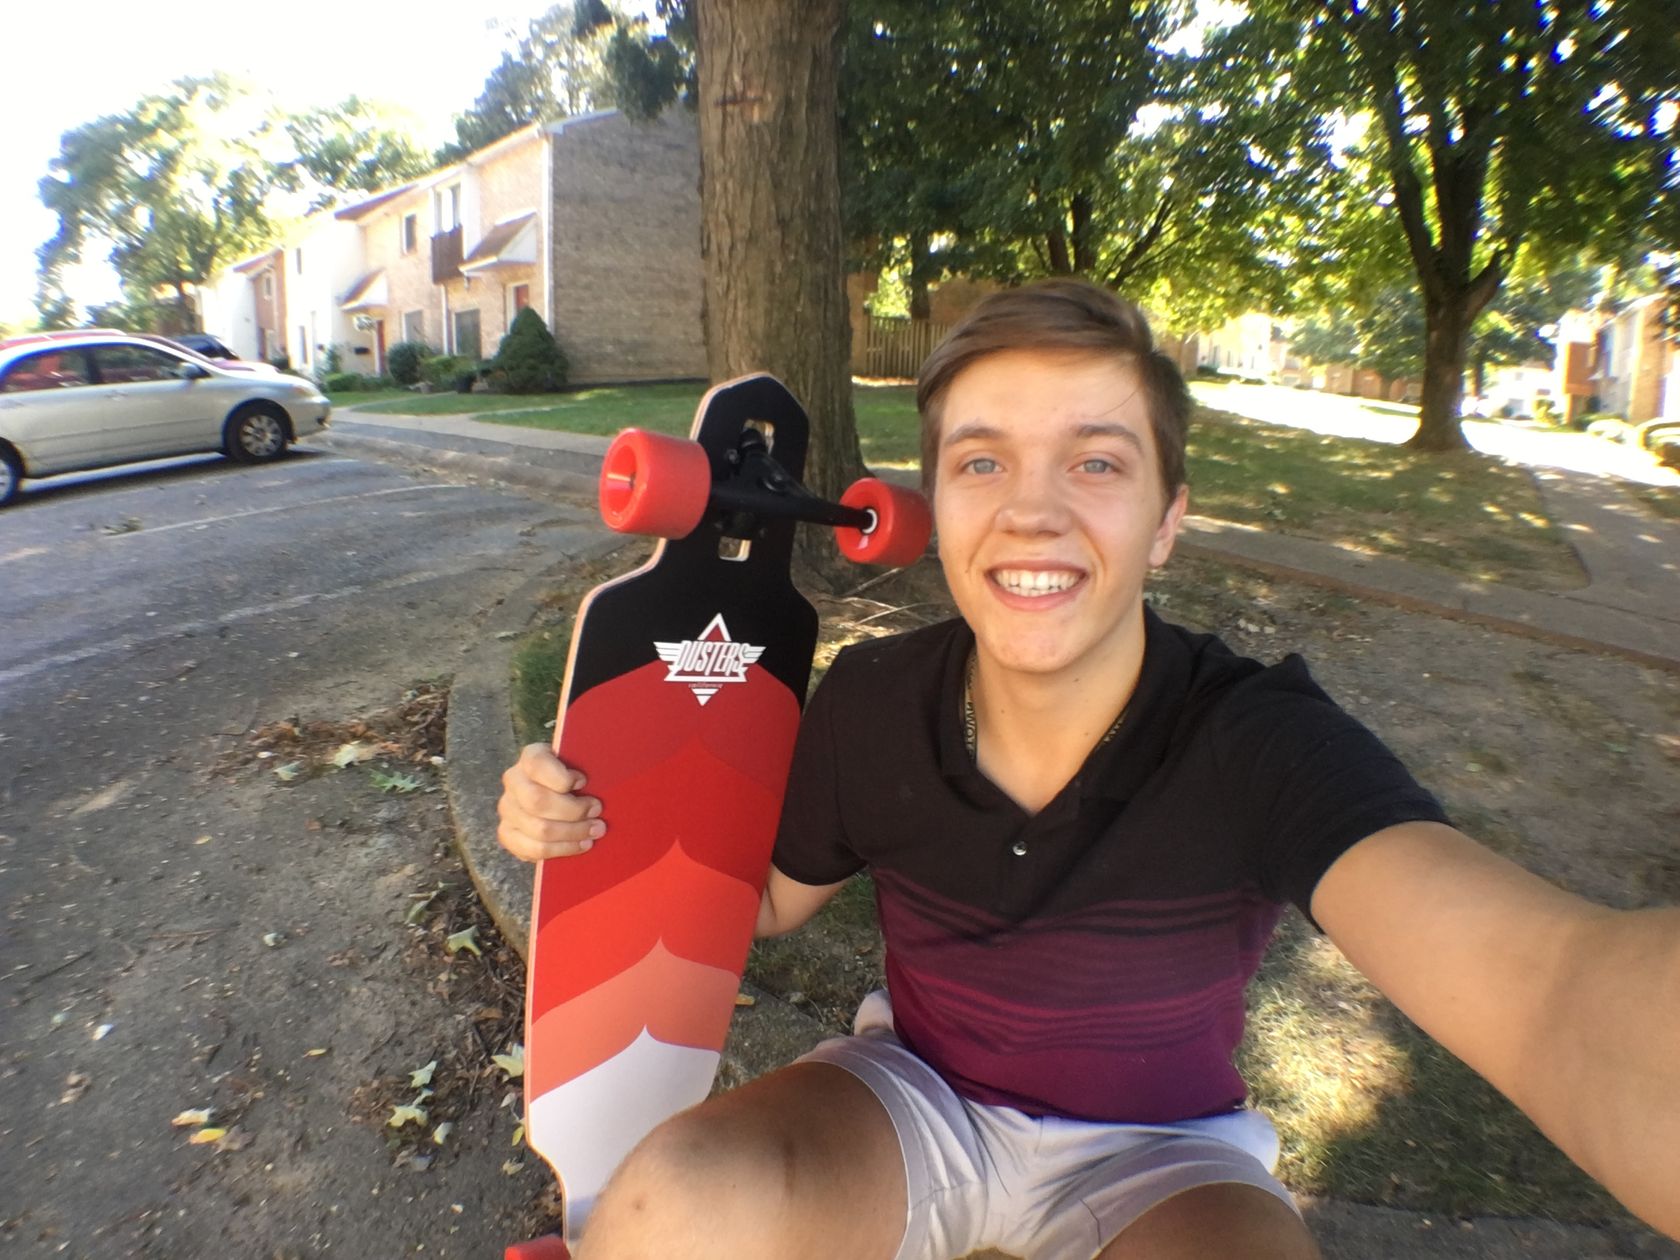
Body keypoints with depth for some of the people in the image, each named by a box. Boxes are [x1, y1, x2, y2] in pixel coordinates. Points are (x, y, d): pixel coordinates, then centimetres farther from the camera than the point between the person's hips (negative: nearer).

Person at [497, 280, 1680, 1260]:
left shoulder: (1262, 742, -25)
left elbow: (1543, 978, -43)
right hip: (917, 1094, 1)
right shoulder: (866, 705, -16)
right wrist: (596, 827, -19)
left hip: (1159, 1150, 0)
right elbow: (772, 896, 1)